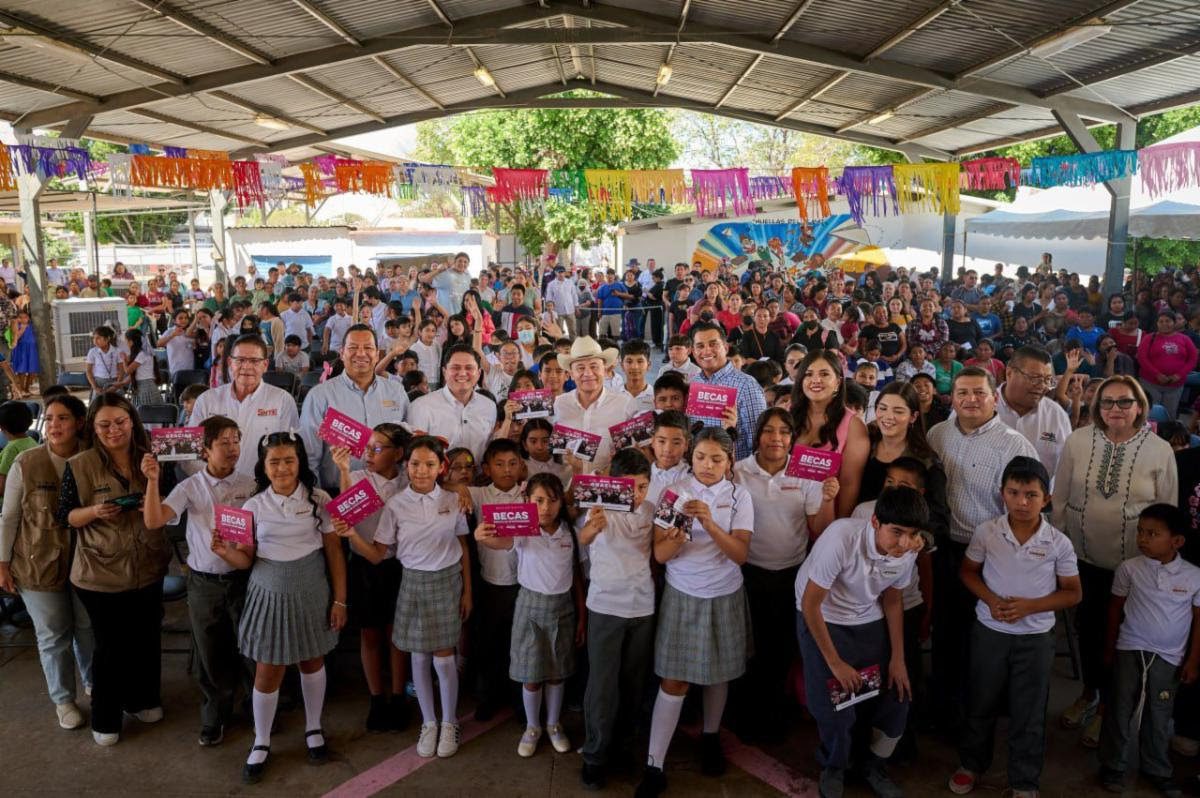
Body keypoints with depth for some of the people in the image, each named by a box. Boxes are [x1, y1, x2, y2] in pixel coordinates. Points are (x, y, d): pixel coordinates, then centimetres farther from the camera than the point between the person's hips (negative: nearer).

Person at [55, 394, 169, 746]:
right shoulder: (79, 466, -10)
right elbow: (64, 516, -5)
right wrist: (94, 512, -24)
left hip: (148, 568, 4)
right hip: (101, 573, -4)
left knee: (146, 640, 16)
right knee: (111, 646, 8)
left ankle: (141, 699, 39)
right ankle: (105, 718, 27)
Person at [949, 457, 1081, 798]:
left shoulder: (1059, 543, -12)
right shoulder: (986, 532, -11)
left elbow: (1073, 593, -4)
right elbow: (968, 571, 3)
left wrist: (1029, 606, -18)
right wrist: (991, 600, -15)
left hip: (1036, 638, -1)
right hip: (989, 631, 1)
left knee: (1029, 715, 10)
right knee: (981, 704, 17)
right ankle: (972, 764, 38)